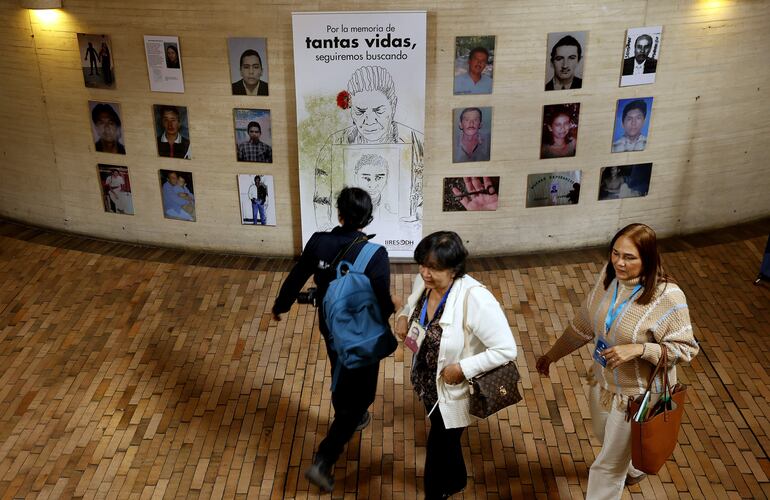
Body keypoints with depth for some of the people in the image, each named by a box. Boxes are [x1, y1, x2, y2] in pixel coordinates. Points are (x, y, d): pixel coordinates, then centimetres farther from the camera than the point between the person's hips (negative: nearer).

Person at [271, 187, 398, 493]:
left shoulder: (319, 242, -13)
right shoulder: (375, 254, -26)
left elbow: (295, 279, -1)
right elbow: (382, 305, -22)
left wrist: (280, 307, 18)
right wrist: (394, 307, 3)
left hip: (330, 328, 5)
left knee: (342, 377, 31)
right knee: (359, 394, 10)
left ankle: (350, 418, 58)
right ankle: (323, 462, 5)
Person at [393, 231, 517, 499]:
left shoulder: (475, 299, -34)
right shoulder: (423, 281, -13)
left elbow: (506, 349, -30)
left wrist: (463, 369, -29)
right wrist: (403, 317, -11)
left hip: (453, 389, -7)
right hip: (427, 381, 7)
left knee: (438, 445, 13)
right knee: (445, 437, 30)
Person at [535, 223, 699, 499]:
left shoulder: (667, 297, -30)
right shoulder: (608, 275, -12)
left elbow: (685, 349, -21)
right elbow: (583, 324, 1)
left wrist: (638, 349, -35)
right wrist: (552, 354, 7)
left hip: (637, 393, -7)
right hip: (603, 380, 7)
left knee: (609, 466, 9)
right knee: (605, 436, 33)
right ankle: (634, 468, 66)